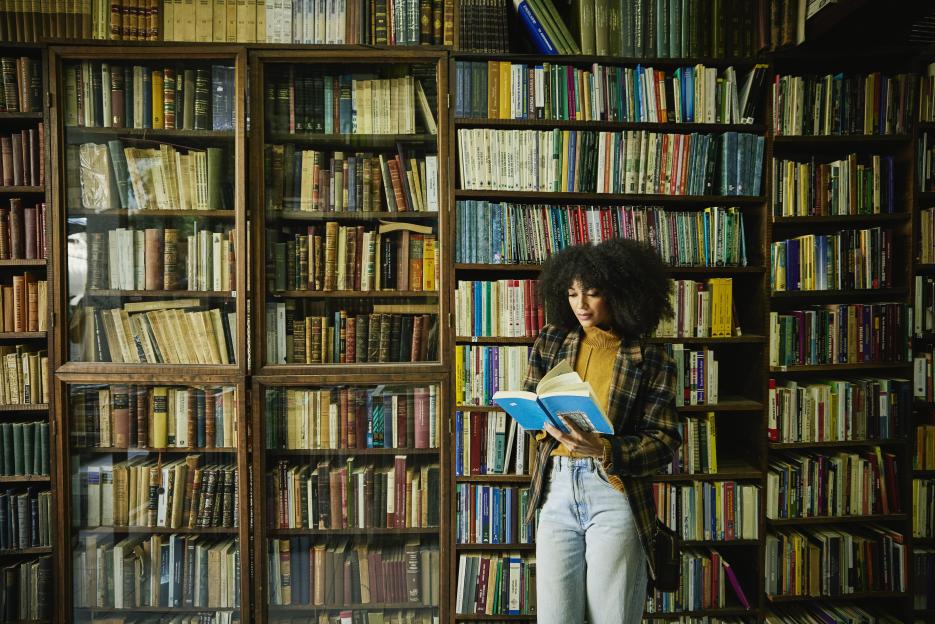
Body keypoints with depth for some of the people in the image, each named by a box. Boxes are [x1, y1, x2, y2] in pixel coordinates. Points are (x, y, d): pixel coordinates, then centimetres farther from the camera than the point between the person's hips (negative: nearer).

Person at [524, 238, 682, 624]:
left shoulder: (652, 361, -2)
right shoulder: (552, 342, 7)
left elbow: (663, 441, -5)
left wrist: (604, 449, -23)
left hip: (613, 493, -2)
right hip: (557, 489, 3)